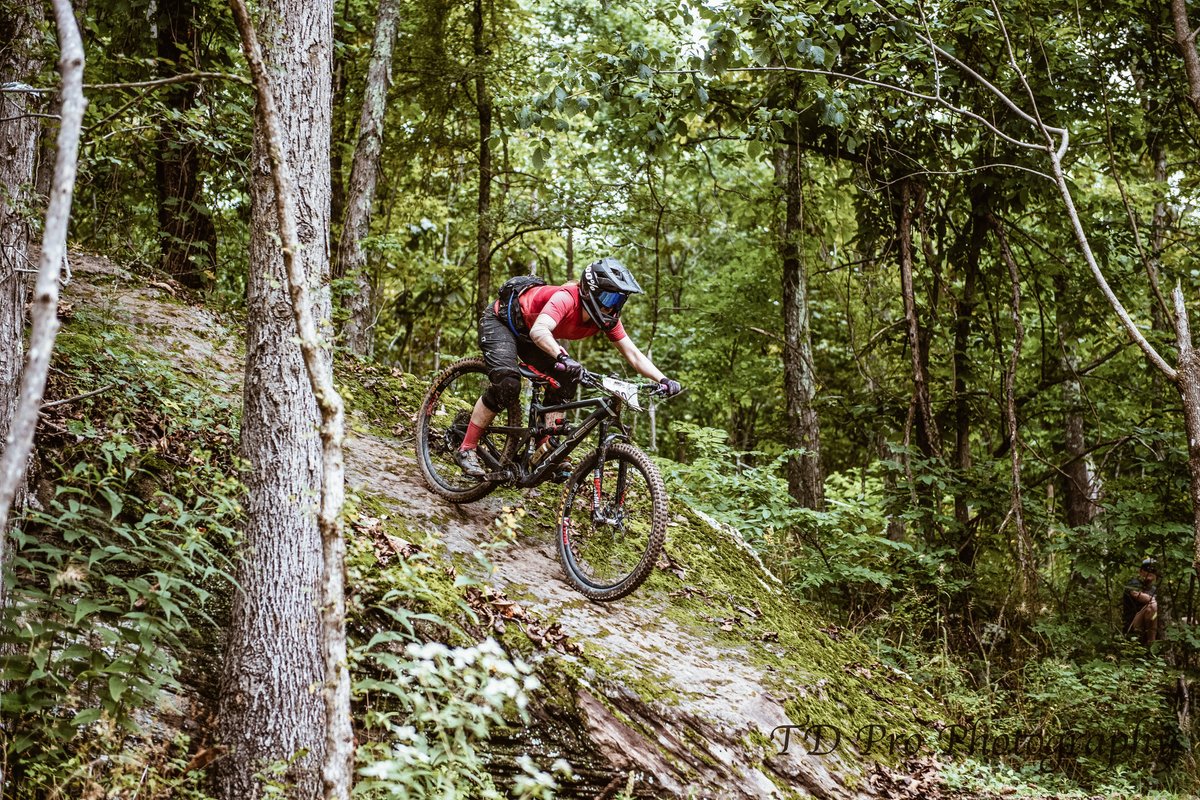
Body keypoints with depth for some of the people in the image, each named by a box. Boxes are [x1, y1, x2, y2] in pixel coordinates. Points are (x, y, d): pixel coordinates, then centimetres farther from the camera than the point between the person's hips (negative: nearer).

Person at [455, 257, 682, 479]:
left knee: (564, 381, -7)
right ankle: (466, 450, -15)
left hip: (526, 333, 8)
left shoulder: (607, 318, -16)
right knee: (507, 383, -26)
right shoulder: (566, 299, -38)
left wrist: (663, 380, -28)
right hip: (499, 320, -8)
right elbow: (539, 331, -55)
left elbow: (632, 353, -15)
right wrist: (563, 358, -71)